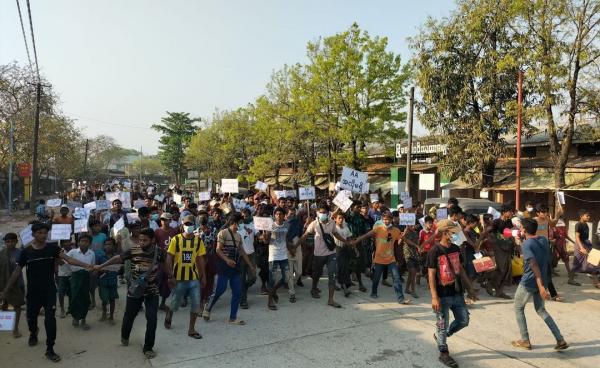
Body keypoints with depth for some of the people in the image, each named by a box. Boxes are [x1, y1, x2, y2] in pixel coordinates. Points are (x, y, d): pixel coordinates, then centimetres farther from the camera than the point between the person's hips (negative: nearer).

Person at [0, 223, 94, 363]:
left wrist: (86, 265, -32)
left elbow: (68, 259, -18)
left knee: (50, 319, -7)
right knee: (31, 317, 19)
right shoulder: (26, 252, -5)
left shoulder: (52, 248, -7)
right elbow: (17, 272, 3)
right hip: (33, 292, 2)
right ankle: (33, 334, 53)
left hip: (49, 291, -1)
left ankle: (50, 349, 4)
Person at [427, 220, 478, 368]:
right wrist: (434, 297, -20)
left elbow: (461, 270, 13)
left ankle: (440, 336, 34)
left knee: (464, 321, 14)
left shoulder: (456, 248, 5)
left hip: (457, 293, 7)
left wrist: (470, 289, 13)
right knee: (442, 325, 4)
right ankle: (444, 353, 23)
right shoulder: (434, 251, -15)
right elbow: (431, 275, -15)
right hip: (442, 295, -6)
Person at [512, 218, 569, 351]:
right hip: (542, 281, 7)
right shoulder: (544, 240, 3)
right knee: (541, 310, 22)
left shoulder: (526, 245, -19)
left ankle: (525, 341, 15)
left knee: (518, 309, 13)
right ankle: (560, 340, 16)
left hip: (528, 283, -7)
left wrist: (541, 287, -29)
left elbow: (535, 266, -27)